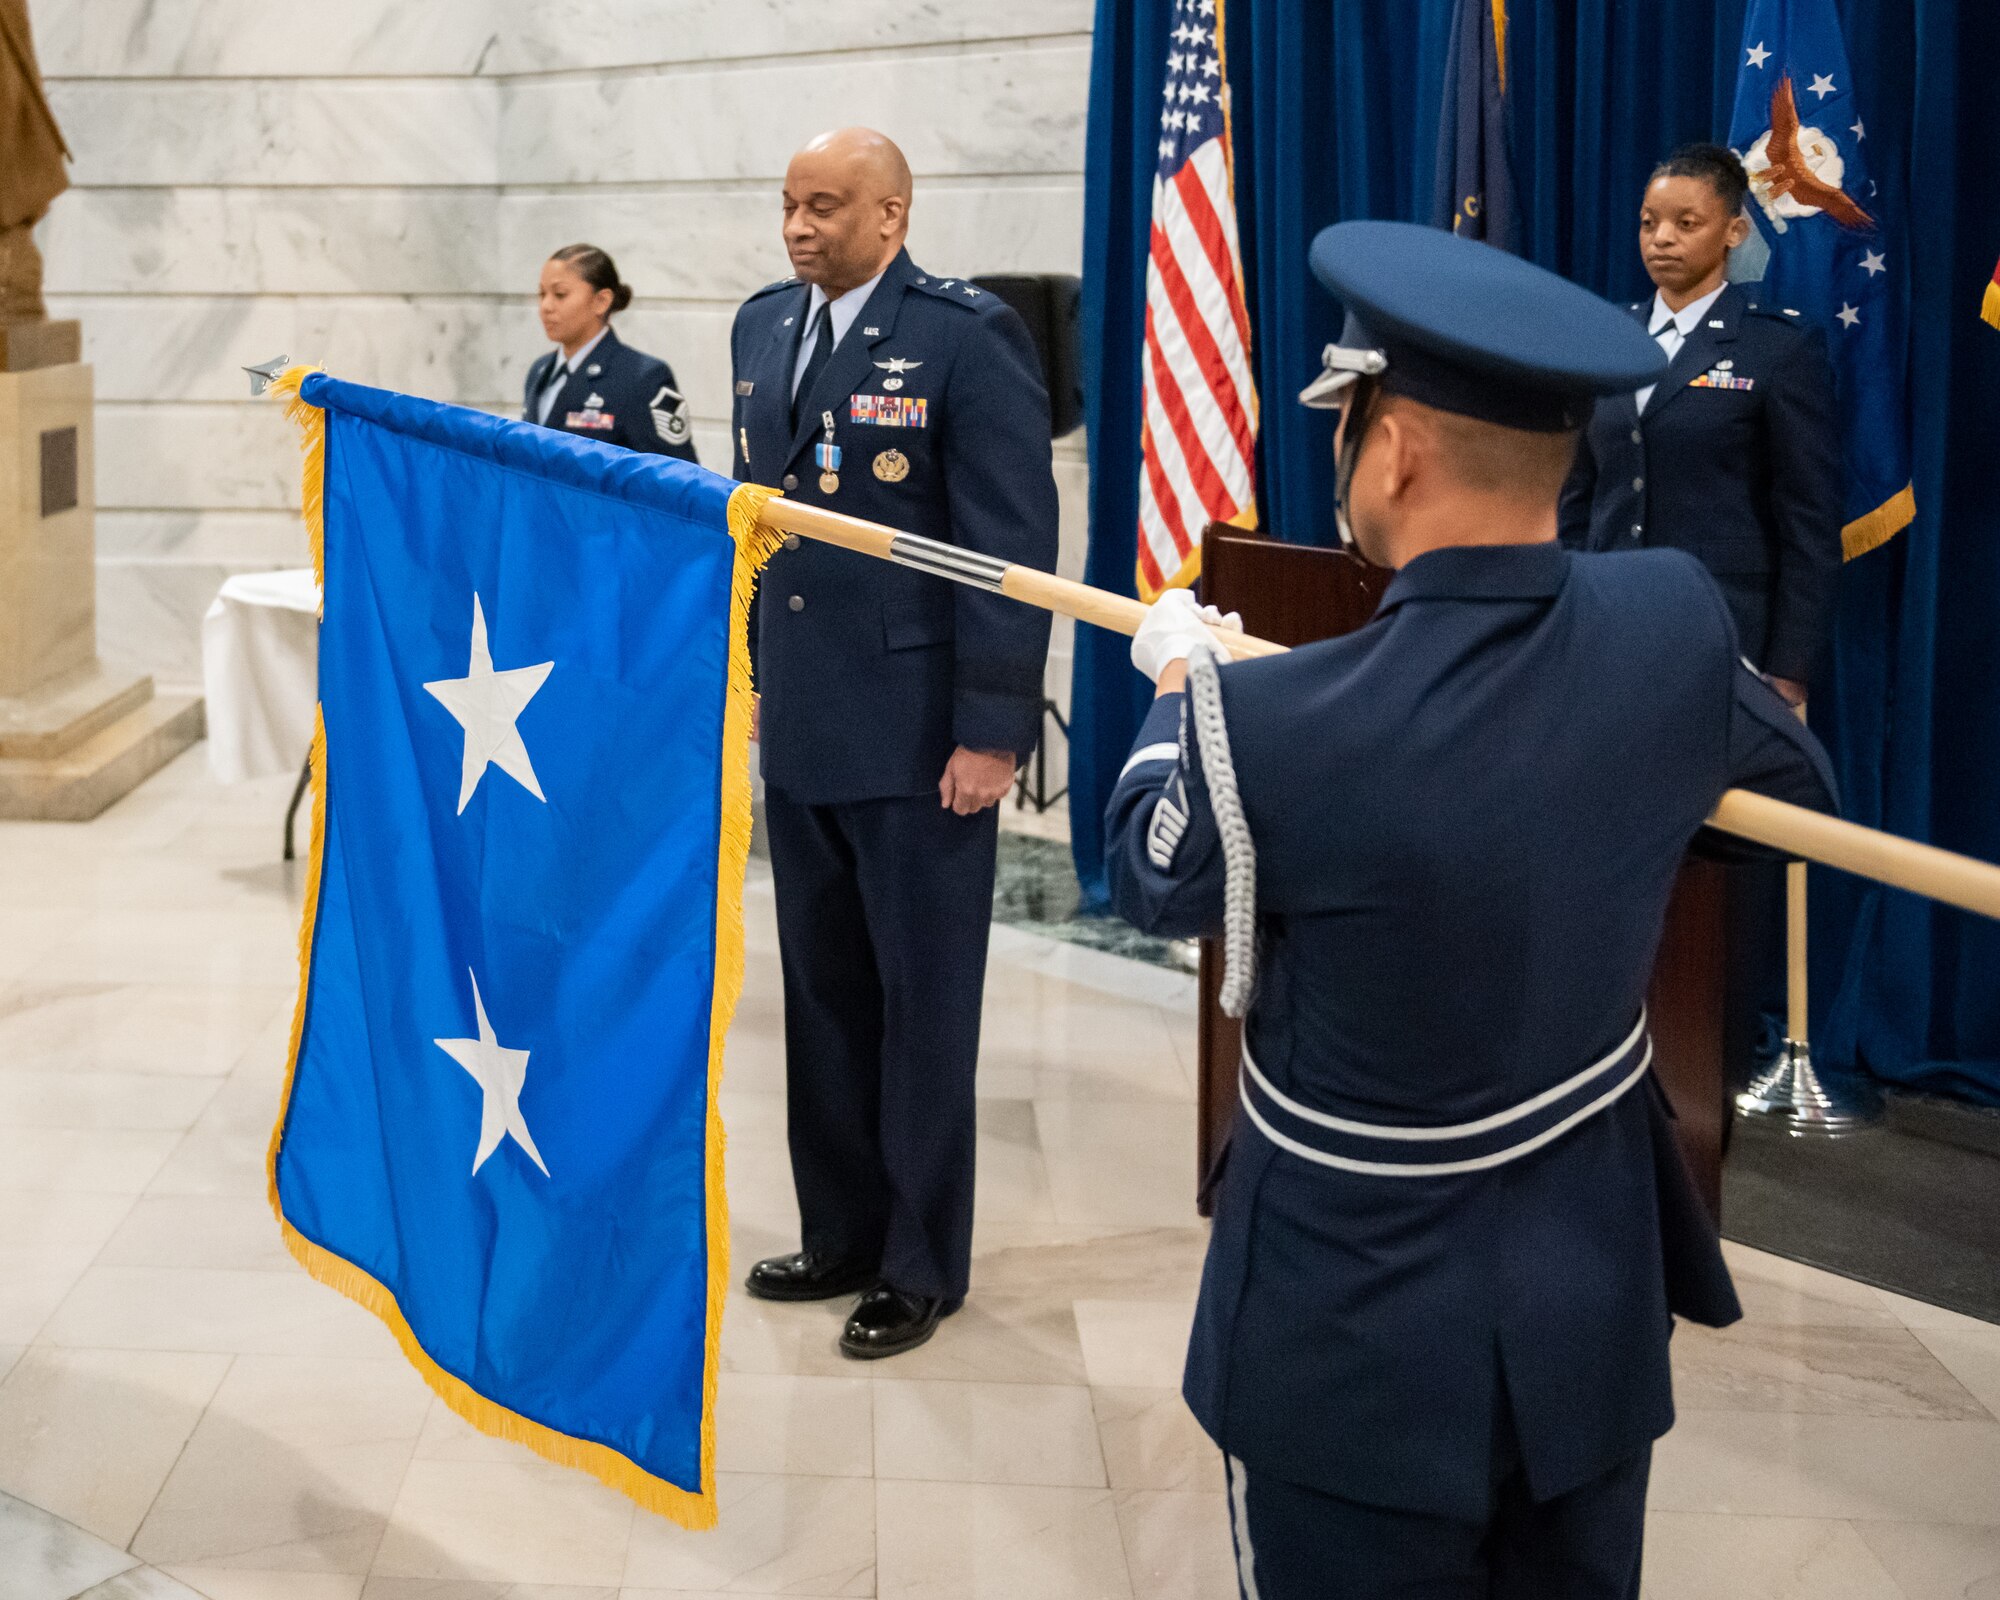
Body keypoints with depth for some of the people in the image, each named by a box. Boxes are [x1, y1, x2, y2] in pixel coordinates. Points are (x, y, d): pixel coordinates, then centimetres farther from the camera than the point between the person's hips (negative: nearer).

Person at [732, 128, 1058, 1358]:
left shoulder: (968, 335, -12)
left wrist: (992, 733, -16)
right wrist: (747, 671, 14)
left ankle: (923, 1264, 19)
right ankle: (840, 1234, 29)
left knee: (923, 1004, 6)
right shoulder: (765, 325, 9)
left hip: (918, 737, -6)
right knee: (823, 992, 14)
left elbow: (1014, 543, -14)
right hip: (799, 725, 6)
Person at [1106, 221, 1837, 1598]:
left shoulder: (1274, 726, -27)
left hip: (1361, 1343, -4)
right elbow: (1799, 789, 8)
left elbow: (1153, 882, -4)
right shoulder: (1675, 626, -14)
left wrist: (1179, 685, 14)